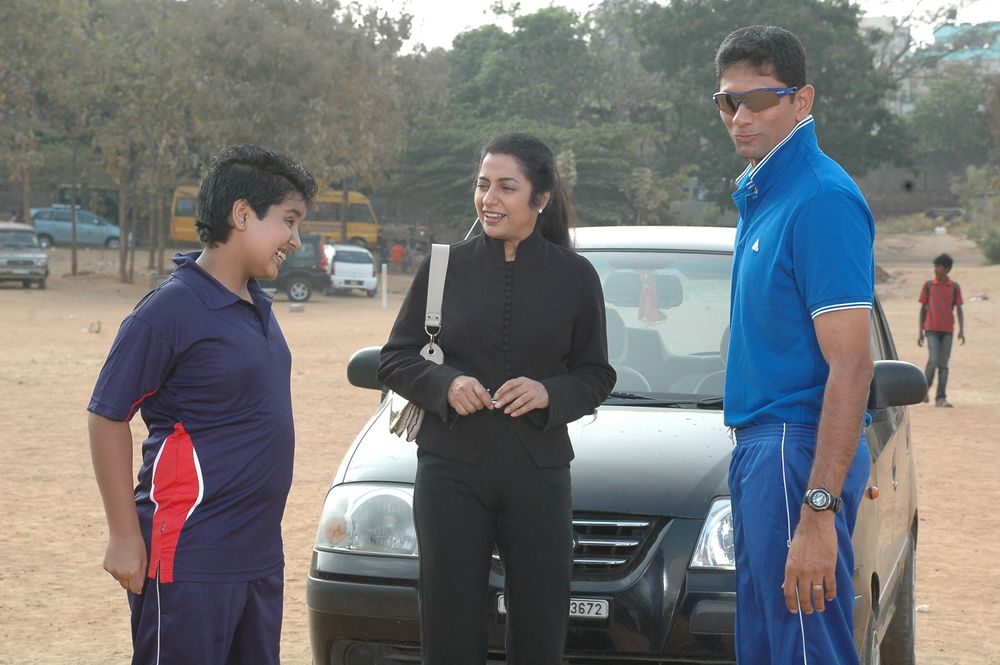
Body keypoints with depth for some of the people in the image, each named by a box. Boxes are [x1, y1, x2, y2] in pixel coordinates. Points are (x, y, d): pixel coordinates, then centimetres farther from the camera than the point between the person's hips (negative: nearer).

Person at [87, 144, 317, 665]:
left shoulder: (258, 306, 11)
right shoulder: (171, 309, -14)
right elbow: (107, 417, -12)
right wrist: (125, 536, -13)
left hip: (259, 556, 9)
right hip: (190, 559, -8)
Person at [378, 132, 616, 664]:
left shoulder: (574, 276, 3)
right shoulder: (445, 266, 3)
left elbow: (596, 376, 8)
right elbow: (394, 361, 6)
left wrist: (549, 393, -12)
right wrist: (444, 384, -13)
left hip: (538, 472, 0)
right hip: (451, 467, 0)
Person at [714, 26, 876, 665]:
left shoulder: (821, 199, -16)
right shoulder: (759, 193, 15)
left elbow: (852, 365, -22)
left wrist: (818, 510, -26)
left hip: (798, 447, -10)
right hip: (758, 445, 10)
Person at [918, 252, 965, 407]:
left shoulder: (954, 287, 5)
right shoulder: (928, 285, 3)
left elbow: (959, 310, 4)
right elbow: (923, 309, 6)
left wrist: (961, 330, -10)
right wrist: (920, 333, 3)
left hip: (948, 331, 2)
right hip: (932, 330, -1)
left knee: (943, 365, -1)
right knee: (933, 360, -15)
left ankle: (940, 398, 1)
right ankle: (925, 388, 8)